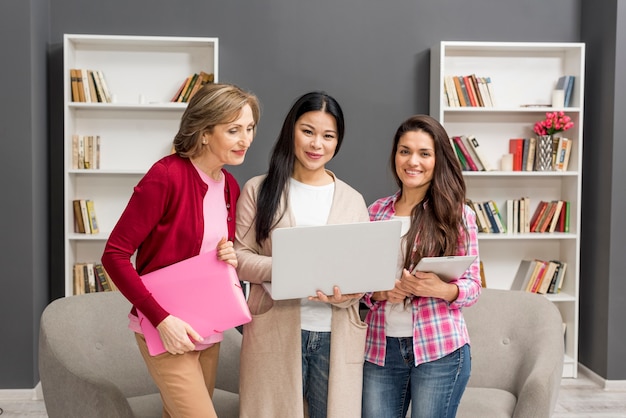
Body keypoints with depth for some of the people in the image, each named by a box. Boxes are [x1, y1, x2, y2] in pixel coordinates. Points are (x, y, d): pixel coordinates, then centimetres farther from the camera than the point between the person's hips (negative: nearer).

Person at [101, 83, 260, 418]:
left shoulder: (231, 186, 4)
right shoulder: (166, 176, -18)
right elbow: (115, 254, -17)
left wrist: (230, 259, -5)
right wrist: (161, 319, -23)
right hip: (167, 331, -7)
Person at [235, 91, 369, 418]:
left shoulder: (352, 200, 9)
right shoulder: (259, 190, 3)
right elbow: (239, 258, -2)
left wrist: (346, 294, -16)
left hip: (336, 336, 2)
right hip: (275, 333, -2)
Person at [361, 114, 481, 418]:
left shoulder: (457, 214, -2)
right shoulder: (375, 211, 7)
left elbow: (473, 286, -1)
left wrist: (439, 288, -21)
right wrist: (378, 292, -12)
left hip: (439, 348, -3)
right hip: (380, 347, 3)